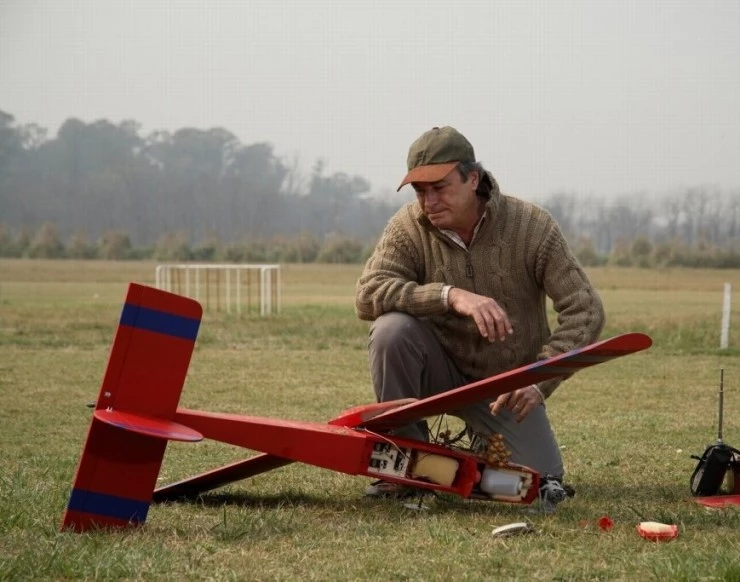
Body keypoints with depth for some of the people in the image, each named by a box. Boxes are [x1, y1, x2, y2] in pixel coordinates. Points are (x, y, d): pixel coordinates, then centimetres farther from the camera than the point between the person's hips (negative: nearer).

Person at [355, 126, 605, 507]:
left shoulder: (532, 226, -15)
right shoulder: (409, 227, -13)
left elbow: (586, 311, -17)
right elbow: (367, 295, -27)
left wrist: (538, 381, -29)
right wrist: (450, 296, -40)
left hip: (507, 387, 0)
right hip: (442, 371, 0)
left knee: (539, 483, -11)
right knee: (392, 328, -29)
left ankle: (486, 439, 26)